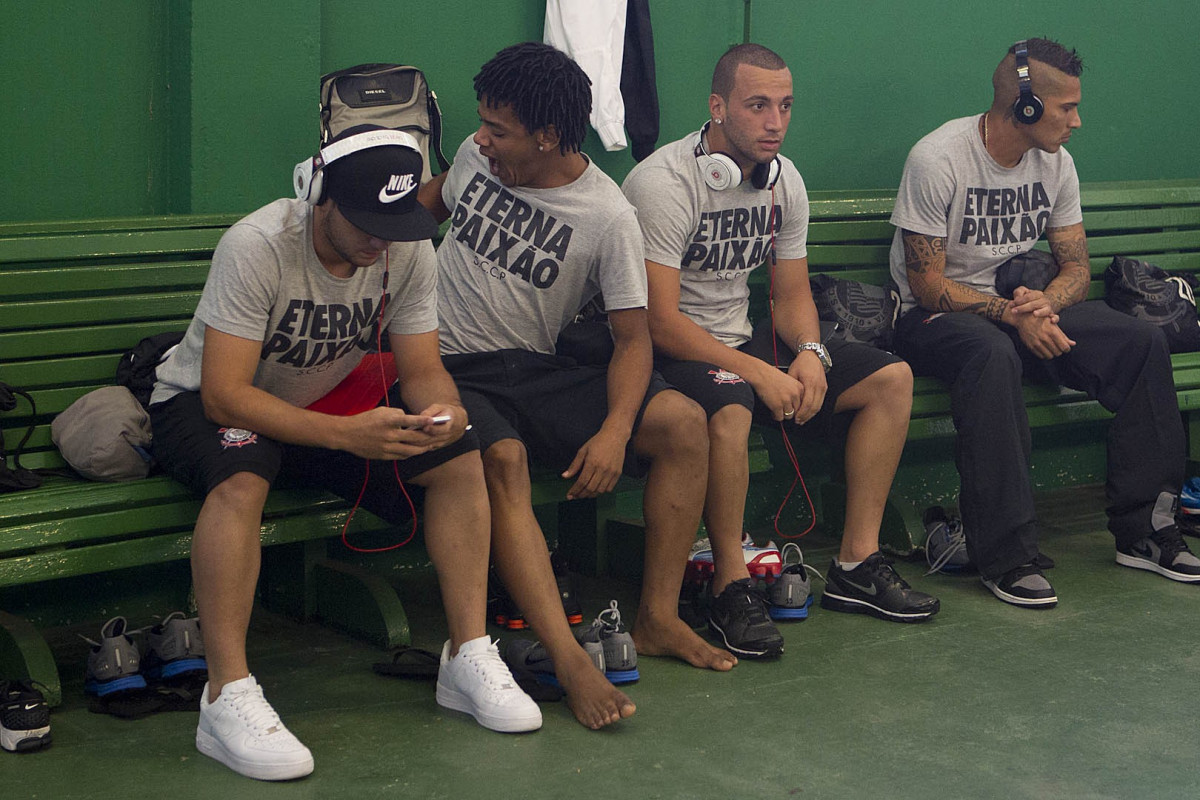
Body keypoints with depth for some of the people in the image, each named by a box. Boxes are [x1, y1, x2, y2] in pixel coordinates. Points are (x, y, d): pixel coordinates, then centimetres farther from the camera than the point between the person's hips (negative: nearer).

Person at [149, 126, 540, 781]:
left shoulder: (408, 251, -13)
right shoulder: (257, 246, -29)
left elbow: (423, 370, -9)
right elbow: (224, 393, -33)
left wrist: (441, 410, -35)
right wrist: (346, 434, -45)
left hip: (326, 404, 6)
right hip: (205, 404, -5)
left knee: (460, 458, -14)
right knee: (242, 476, -40)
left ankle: (467, 658, -7)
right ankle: (227, 697, -35)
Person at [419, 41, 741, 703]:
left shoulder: (608, 218, -6)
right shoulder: (476, 155, 5)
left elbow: (632, 335, -7)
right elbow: (432, 201, 29)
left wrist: (615, 430, -23)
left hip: (536, 371, 0)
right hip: (450, 369, 0)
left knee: (681, 422, -21)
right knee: (502, 458, -35)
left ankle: (657, 618, -13)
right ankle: (567, 660, -42)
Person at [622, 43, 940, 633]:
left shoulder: (783, 181, 4)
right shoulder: (663, 182, -19)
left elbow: (792, 294, 12)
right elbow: (659, 320, -23)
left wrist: (810, 353, -10)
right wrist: (758, 373, -25)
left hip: (741, 337, 8)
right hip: (671, 349, -8)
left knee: (890, 379, -1)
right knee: (729, 408, -40)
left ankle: (856, 565, 0)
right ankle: (731, 588, -23)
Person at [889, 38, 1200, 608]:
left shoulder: (1055, 163, 2)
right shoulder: (937, 159, -16)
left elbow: (1076, 268, 6)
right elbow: (926, 283, -17)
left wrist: (1044, 303, -18)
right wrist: (1013, 315, -27)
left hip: (1022, 304, 6)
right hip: (935, 318, -6)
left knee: (1143, 343, -15)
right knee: (991, 353, -41)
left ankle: (1143, 529, -9)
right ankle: (1005, 557, -37)